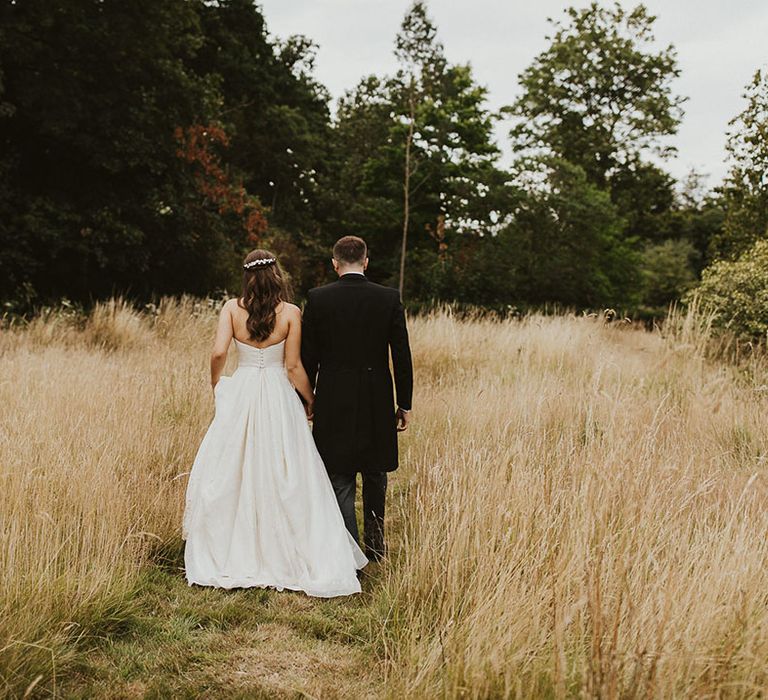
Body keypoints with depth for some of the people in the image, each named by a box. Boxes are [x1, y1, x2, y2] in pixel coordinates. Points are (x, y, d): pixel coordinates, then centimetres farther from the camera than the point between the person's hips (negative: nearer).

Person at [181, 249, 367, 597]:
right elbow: (293, 367, -6)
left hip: (239, 397, 1)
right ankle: (285, 555, 11)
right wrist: (310, 400, 8)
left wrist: (215, 385, 8)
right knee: (285, 477, 7)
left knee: (230, 473, 12)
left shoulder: (232, 308, -3)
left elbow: (218, 353, -11)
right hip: (278, 398, -1)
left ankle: (226, 554, 20)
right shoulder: (290, 313, -6)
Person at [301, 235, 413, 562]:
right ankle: (374, 539, 30)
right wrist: (405, 404, 6)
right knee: (375, 472, 21)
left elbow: (308, 357, -2)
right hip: (377, 402, 1)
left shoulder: (317, 299, -5)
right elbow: (402, 355, -3)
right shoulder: (389, 298, -4)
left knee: (340, 480, 6)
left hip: (333, 403, -1)